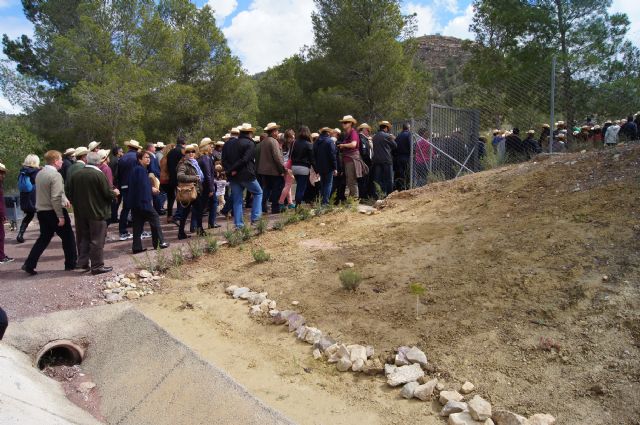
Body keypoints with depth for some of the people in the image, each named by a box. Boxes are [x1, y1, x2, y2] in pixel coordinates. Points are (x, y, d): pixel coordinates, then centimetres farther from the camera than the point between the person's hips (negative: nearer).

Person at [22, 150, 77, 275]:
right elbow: (55, 198, -24)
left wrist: (64, 199, 15)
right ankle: (71, 263, 16)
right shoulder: (55, 175, -19)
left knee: (44, 238, 16)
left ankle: (29, 264, 10)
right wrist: (61, 216, -20)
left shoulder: (39, 174, 8)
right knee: (68, 236, 8)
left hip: (41, 211, 8)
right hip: (54, 212, -8)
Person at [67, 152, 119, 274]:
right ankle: (97, 266, 6)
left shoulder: (76, 175, 1)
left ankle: (83, 262, 24)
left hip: (80, 213, 6)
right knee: (97, 240, 2)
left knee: (83, 238, 17)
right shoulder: (99, 174, -16)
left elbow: (71, 194, 8)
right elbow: (108, 193, -15)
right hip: (97, 212, -5)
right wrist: (115, 192, 6)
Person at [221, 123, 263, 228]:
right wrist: (233, 169, -14)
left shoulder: (228, 143, 12)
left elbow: (224, 160, 3)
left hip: (233, 176, 5)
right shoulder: (250, 144, -8)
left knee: (237, 201, 11)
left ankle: (239, 224, 11)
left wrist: (230, 170, -8)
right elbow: (245, 160, -20)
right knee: (258, 193, 15)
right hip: (246, 175, -5)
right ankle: (255, 217, 7)